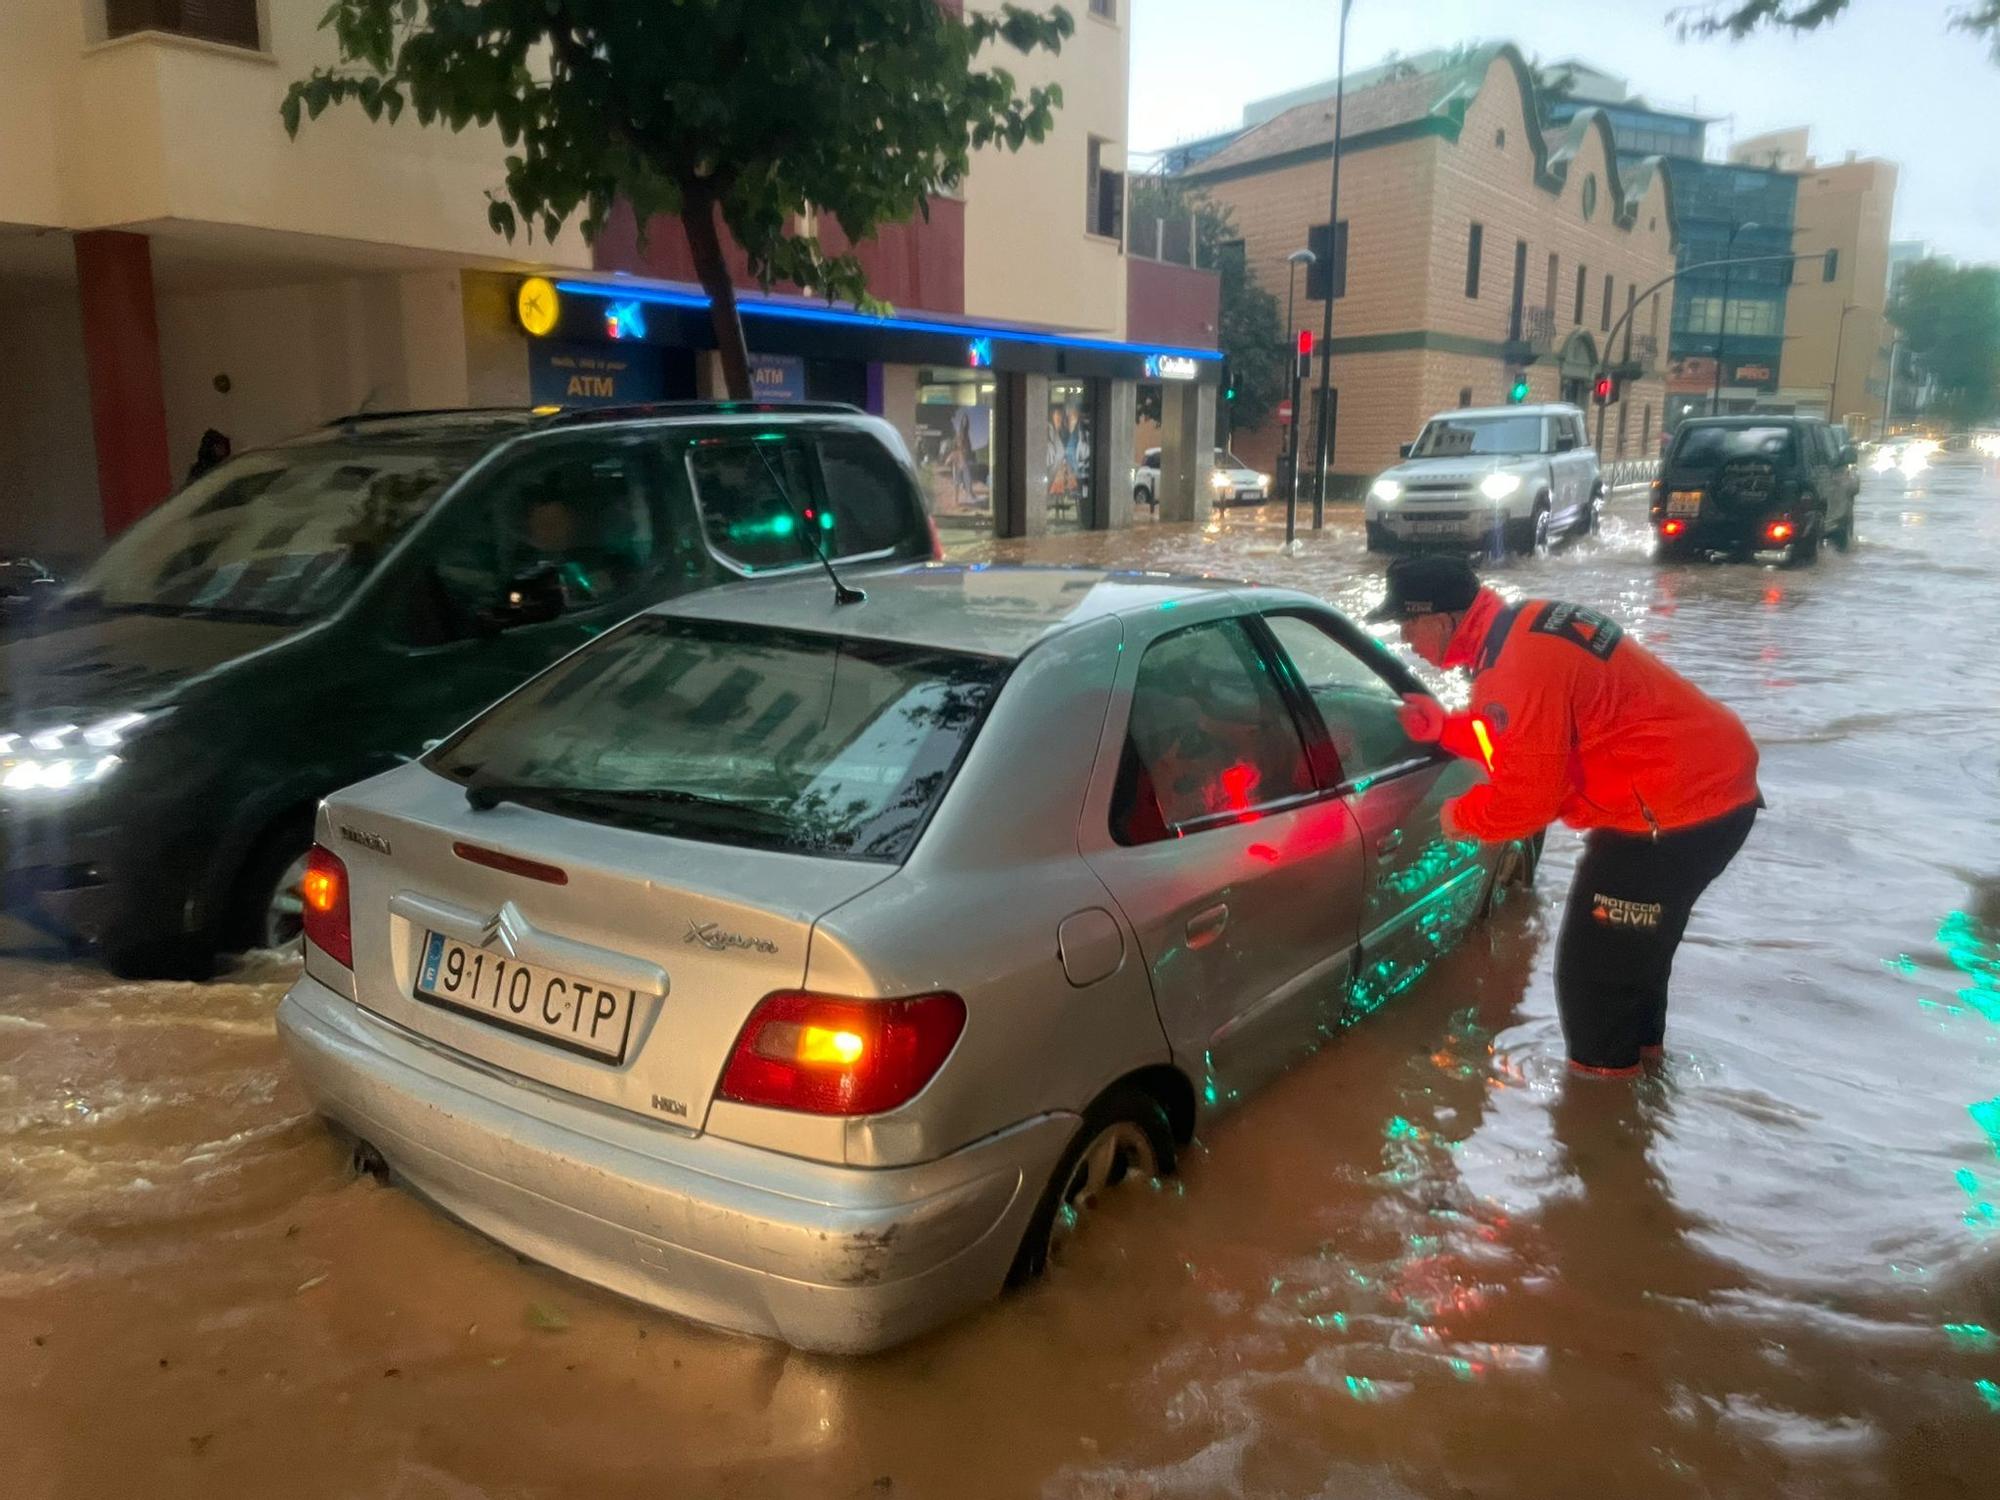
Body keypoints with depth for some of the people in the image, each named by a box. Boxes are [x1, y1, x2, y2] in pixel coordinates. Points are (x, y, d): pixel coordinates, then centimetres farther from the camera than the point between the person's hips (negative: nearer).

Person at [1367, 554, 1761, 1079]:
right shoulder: (1522, 626, 7)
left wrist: (1463, 817, -6)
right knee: (1633, 936, 29)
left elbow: (1527, 795, -24)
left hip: (1679, 807, -11)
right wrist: (1446, 728, 7)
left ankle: (1602, 1076, 18)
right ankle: (1639, 1041, 47)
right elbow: (1529, 740, 18)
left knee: (1594, 960, 2)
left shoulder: (1517, 668, -26)